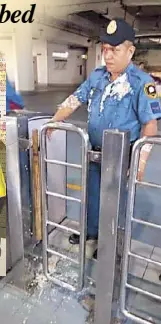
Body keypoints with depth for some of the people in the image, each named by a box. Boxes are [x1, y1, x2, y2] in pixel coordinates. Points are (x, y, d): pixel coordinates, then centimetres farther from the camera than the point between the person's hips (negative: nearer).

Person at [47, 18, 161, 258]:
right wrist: (52, 123, -3)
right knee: (92, 193, 20)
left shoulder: (142, 82, -16)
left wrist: (141, 160, -23)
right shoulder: (97, 76, 2)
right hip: (95, 151, 6)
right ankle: (91, 230, 44)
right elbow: (75, 100, 6)